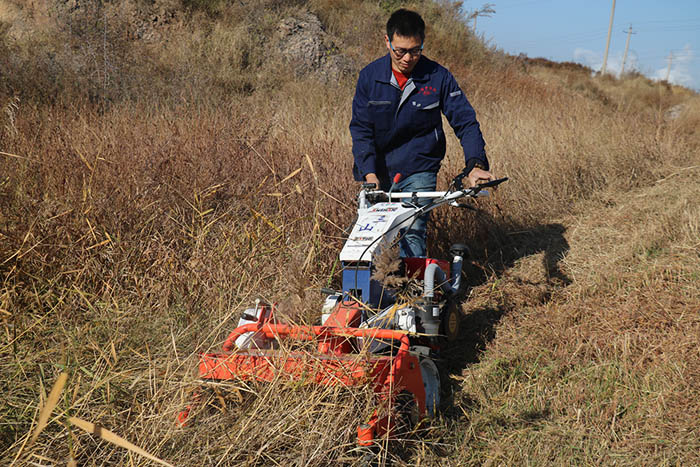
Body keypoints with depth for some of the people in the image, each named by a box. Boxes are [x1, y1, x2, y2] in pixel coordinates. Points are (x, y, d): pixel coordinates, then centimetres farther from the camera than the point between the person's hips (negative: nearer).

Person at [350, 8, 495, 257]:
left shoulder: (439, 77, -7)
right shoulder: (369, 76, -4)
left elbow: (466, 122, -5)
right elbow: (360, 129, -3)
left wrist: (476, 164, -21)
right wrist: (369, 173, -16)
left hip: (419, 173, -2)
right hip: (377, 172, 2)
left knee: (413, 234, -13)